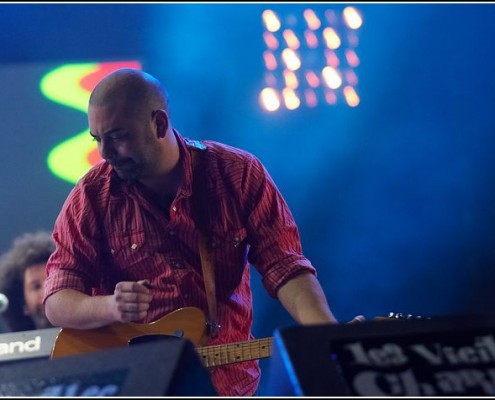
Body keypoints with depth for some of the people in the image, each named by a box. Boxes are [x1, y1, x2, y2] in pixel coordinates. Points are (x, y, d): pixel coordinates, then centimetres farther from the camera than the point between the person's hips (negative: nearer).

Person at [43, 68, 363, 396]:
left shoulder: (239, 173, 1)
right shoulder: (92, 195, 0)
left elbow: (285, 268, -3)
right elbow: (57, 302, -2)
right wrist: (112, 307, -23)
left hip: (227, 380, 1)